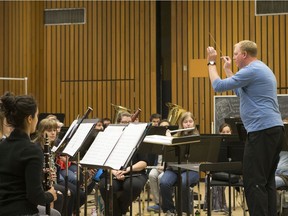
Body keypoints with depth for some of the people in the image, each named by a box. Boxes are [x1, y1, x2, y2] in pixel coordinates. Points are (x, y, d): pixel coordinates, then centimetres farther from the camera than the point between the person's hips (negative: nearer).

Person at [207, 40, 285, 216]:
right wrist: (228, 70, 32)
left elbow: (218, 86, -10)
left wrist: (212, 63, 4)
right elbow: (240, 92, 30)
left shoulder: (251, 71, -11)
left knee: (253, 181, -7)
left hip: (262, 131, -10)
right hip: (275, 129, 10)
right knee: (267, 180, 12)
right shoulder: (262, 69, 21)